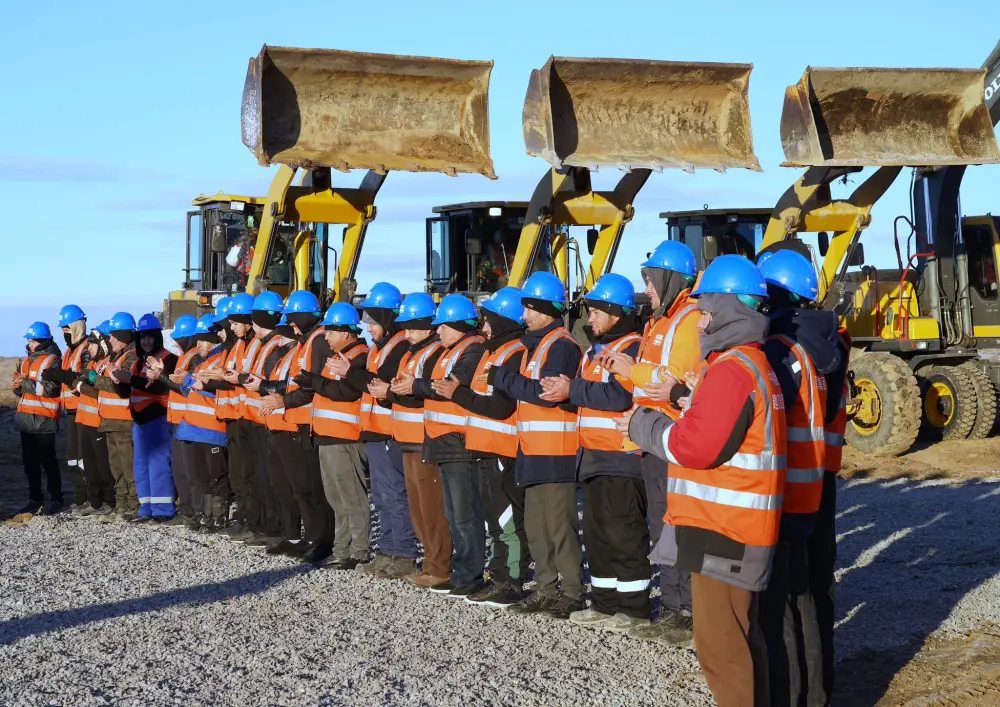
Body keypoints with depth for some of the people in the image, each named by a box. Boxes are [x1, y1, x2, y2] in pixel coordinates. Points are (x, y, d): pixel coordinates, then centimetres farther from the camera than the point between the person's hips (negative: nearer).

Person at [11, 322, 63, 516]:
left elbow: (51, 388, -19)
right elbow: (21, 388, 19)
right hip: (26, 418, 8)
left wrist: (25, 383, -18)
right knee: (30, 462, 10)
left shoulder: (52, 361, -8)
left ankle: (56, 500, 4)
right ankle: (35, 500, 17)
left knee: (48, 461, -3)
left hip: (44, 420, -8)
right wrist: (16, 387, -3)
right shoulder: (26, 360, 16)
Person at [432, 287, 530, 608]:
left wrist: (458, 394, -15)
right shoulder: (496, 351, 18)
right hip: (491, 449, 11)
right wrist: (459, 389, 5)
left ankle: (512, 584, -2)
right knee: (496, 517, 15)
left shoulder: (515, 355, -15)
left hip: (505, 452, -11)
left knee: (509, 520, -6)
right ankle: (500, 578, 22)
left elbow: (501, 406, -22)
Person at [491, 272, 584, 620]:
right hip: (533, 448, 10)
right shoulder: (536, 343, 20)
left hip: (555, 451, -10)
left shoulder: (562, 346, -11)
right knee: (535, 524, 12)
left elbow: (547, 393, -21)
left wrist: (503, 378, -15)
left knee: (559, 524, -7)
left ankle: (572, 592, -1)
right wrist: (504, 380, 2)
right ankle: (546, 588, 19)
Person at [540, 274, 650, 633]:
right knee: (597, 532, 13)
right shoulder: (596, 350, 20)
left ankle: (634, 606, 0)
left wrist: (572, 390, -17)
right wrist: (565, 390, 0)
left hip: (622, 458, -10)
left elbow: (618, 396, -23)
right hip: (595, 455, 10)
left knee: (623, 534, -7)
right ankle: (605, 603, 21)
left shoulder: (632, 347, -12)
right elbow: (588, 393, 20)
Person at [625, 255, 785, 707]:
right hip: (737, 524, 11)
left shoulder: (731, 369, -18)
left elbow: (694, 447, -22)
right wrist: (689, 398, 9)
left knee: (721, 646, -5)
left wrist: (642, 426, -8)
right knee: (741, 638, 18)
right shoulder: (754, 363, 17)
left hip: (722, 530, -11)